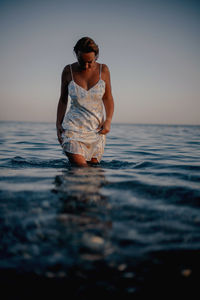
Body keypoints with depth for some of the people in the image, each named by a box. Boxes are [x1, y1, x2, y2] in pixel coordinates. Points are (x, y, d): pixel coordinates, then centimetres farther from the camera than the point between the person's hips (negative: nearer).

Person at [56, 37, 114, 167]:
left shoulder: (103, 70, 0)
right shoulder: (68, 71, -1)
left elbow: (108, 98, 8)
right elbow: (63, 100, 9)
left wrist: (108, 121, -6)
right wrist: (58, 124, 5)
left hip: (96, 129, 2)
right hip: (74, 127, -1)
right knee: (79, 167, -13)